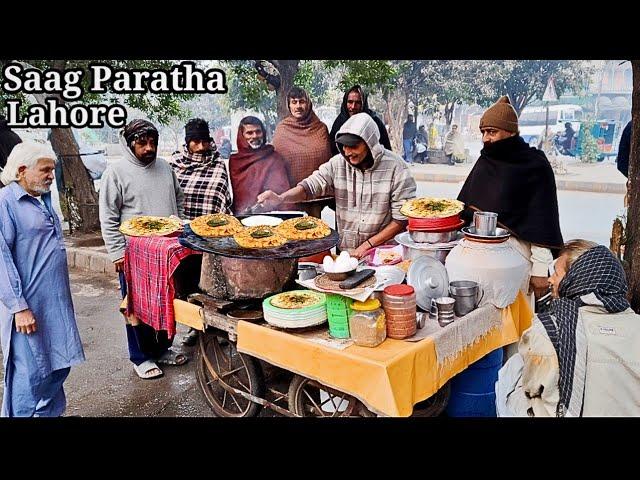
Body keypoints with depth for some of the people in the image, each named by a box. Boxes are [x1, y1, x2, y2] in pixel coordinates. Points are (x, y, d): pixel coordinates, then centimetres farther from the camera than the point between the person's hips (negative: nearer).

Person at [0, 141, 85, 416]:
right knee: (31, 375, 1)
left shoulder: (43, 199, 13)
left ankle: (51, 413, 31)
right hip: (28, 307, -8)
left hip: (56, 303, 8)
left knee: (58, 367, 16)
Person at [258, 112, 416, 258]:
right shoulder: (338, 163, 1)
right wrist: (280, 198, -25)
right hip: (344, 251, 4)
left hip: (385, 252, -4)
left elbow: (402, 219, -7)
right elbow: (311, 185, -6)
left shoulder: (396, 168, -9)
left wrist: (368, 244, -10)